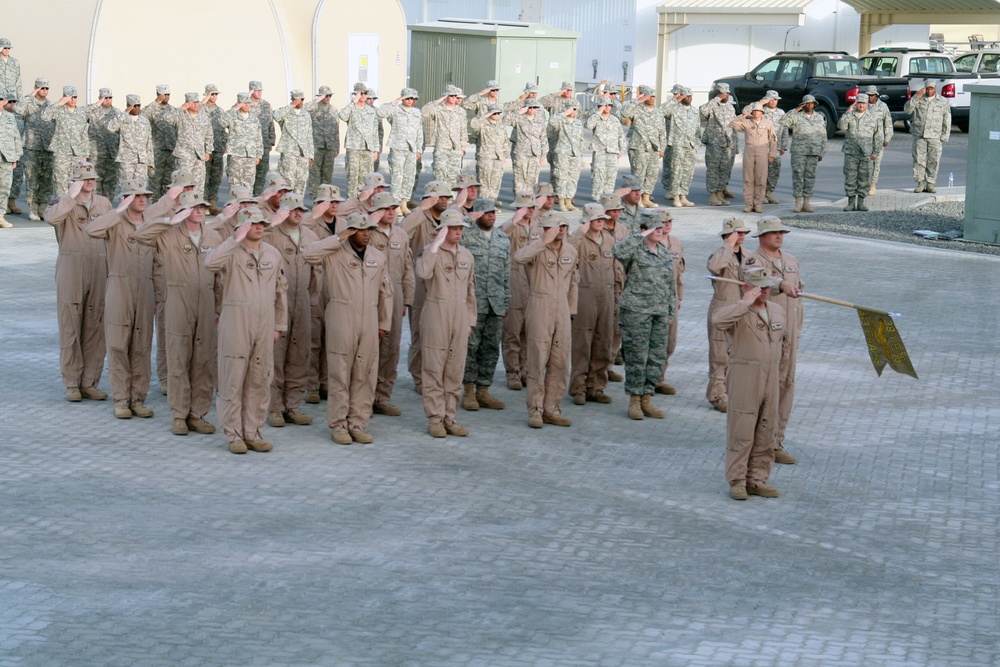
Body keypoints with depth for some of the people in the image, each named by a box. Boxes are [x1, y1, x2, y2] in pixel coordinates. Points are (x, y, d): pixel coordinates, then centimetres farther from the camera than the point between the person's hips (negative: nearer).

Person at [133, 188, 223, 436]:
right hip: (178, 304, -3)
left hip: (206, 304, 3)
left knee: (205, 362, 6)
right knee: (178, 361, 1)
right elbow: (141, 234, -17)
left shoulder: (214, 237, 10)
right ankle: (179, 416, 8)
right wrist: (171, 220, -20)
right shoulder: (170, 235, -1)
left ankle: (198, 414, 14)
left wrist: (220, 307, 10)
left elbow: (219, 276, 12)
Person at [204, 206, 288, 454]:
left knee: (260, 380, 7)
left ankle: (253, 433, 16)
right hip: (235, 322, -4)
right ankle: (233, 435, 8)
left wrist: (279, 324, 14)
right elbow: (210, 262, -27)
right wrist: (236, 239, -24)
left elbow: (279, 291, 15)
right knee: (233, 378, 0)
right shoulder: (231, 251, -5)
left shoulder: (273, 254, 10)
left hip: (264, 324, 4)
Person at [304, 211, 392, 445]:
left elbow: (385, 293, 17)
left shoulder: (378, 257, 12)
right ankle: (338, 425, 7)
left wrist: (384, 324, 14)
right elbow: (310, 254, -22)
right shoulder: (336, 253, -3)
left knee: (365, 375, 5)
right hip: (341, 318, -4)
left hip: (369, 321, 4)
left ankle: (358, 424, 13)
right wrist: (339, 239, -15)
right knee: (340, 373, 0)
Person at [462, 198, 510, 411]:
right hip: (473, 301, -5)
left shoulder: (503, 239, 14)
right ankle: (469, 391, 5)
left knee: (491, 348, 6)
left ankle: (483, 390, 14)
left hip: (496, 303, 5)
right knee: (470, 346, -3)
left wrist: (506, 301, 14)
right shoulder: (465, 237, -1)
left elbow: (507, 272, 17)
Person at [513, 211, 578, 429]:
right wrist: (545, 241, -33)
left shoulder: (571, 252, 10)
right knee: (537, 362, -2)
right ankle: (535, 411, 6)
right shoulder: (537, 248, -9)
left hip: (562, 309, 6)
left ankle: (551, 409, 16)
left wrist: (571, 309, 17)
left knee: (561, 363, 7)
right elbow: (518, 257, -32)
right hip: (539, 307, -6)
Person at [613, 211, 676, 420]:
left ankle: (646, 399, 17)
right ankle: (634, 401, 8)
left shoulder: (665, 254, 14)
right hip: (636, 311, -6)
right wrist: (641, 237, -25)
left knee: (657, 357, 7)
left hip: (660, 312, 6)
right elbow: (618, 251, -30)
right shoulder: (636, 250, -6)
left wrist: (671, 312, 16)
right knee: (637, 356, -3)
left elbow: (671, 285, 19)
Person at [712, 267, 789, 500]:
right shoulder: (739, 312, -9)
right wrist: (746, 303, -27)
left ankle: (757, 479, 16)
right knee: (741, 431, -4)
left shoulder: (778, 311, 12)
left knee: (765, 433, 8)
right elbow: (718, 320, -32)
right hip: (743, 379, -6)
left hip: (771, 379, 6)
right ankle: (737, 481, 2)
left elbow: (784, 343, 26)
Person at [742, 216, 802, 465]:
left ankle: (776, 444, 14)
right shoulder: (752, 262, -7)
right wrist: (781, 284, -47)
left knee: (786, 385, 7)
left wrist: (798, 327, 19)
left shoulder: (791, 261, 16)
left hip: (788, 335, 7)